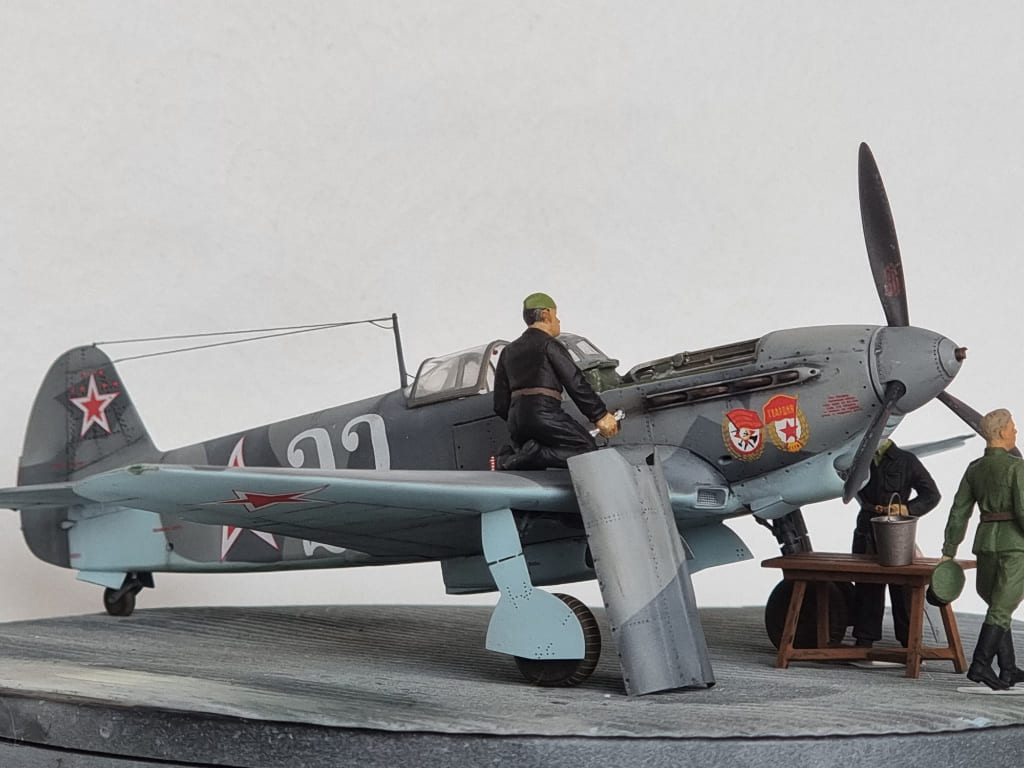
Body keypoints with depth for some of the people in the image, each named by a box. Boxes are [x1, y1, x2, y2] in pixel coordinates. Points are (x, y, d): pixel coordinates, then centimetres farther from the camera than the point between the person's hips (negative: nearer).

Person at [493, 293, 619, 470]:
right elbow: (575, 383, -5)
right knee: (586, 449, -7)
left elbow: (501, 404, 19)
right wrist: (601, 414, -1)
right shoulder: (549, 345, 1)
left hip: (516, 419, 7)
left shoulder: (508, 351, 23)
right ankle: (535, 454, -24)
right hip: (544, 414, -7)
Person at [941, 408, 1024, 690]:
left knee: (999, 606, 16)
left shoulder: (974, 469, 7)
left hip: (986, 541, 6)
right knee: (1001, 609, -7)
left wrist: (948, 551, 10)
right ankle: (979, 665, -18)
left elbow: (959, 512, 7)